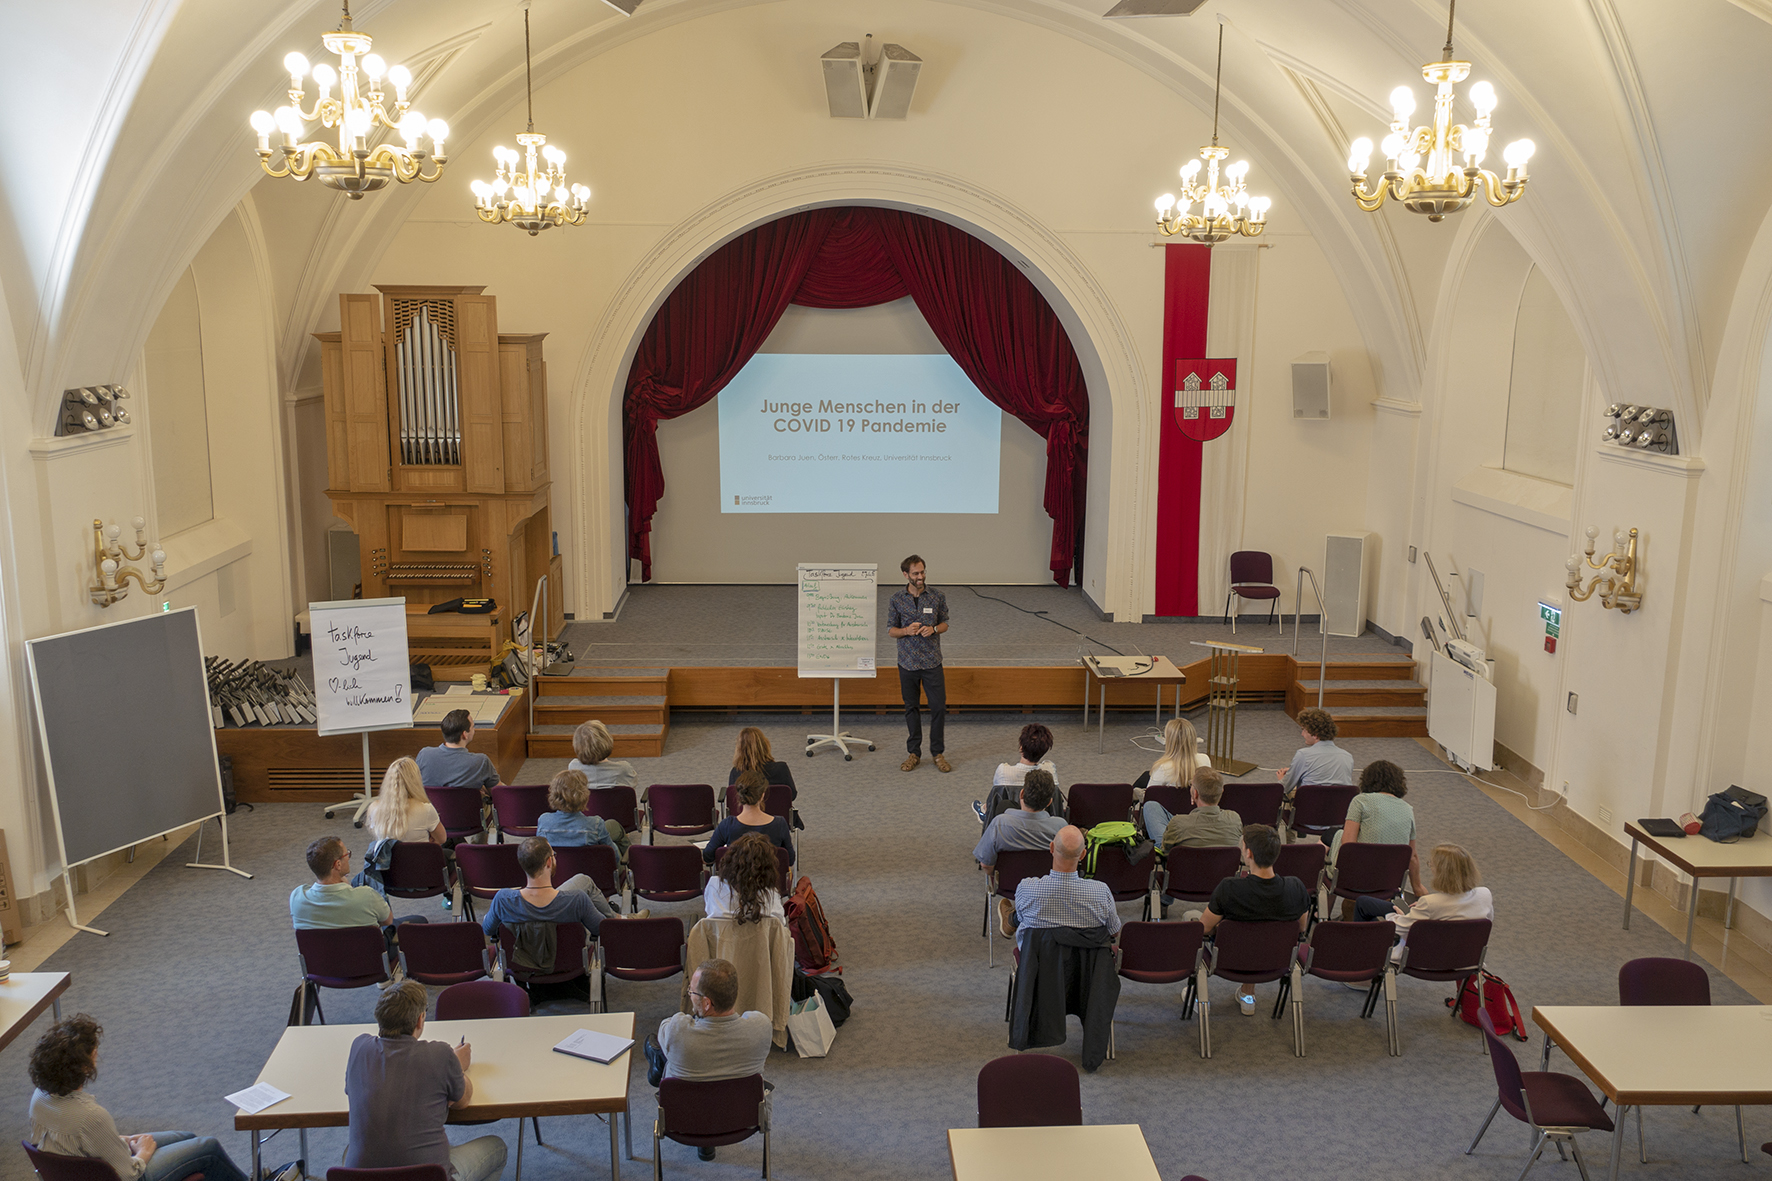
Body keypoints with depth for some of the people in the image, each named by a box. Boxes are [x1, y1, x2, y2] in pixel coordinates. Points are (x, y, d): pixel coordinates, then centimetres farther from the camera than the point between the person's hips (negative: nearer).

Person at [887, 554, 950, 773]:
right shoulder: (896, 600, -3)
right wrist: (906, 630, -18)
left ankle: (938, 753, 13)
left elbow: (944, 624, 8)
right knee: (911, 708, 10)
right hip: (908, 662, 0)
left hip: (932, 662, 0)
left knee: (939, 707, -1)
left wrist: (934, 629, -14)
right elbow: (891, 630, 2)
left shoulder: (938, 597, -2)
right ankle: (914, 753, 21)